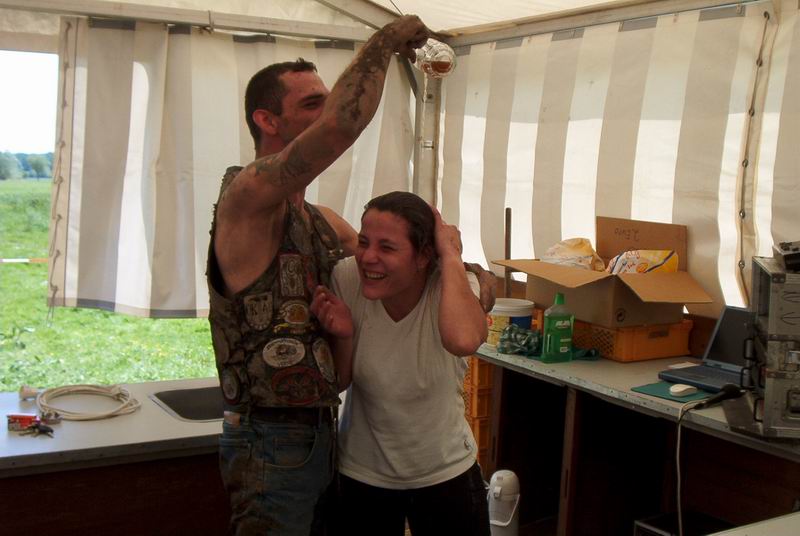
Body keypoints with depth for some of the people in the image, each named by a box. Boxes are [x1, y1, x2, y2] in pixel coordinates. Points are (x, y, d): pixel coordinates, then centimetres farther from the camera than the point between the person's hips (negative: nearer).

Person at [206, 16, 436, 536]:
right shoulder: (248, 193, -16)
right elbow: (340, 125, -31)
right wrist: (387, 40, -16)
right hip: (271, 440, -8)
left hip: (321, 430, 8)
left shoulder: (324, 221, 12)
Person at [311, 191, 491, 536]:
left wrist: (451, 255, -32)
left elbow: (463, 340, -45)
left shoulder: (453, 287, -20)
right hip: (363, 474, 1)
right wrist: (343, 337, -26)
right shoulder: (346, 279, -16)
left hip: (445, 472, -1)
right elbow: (336, 384, -6)